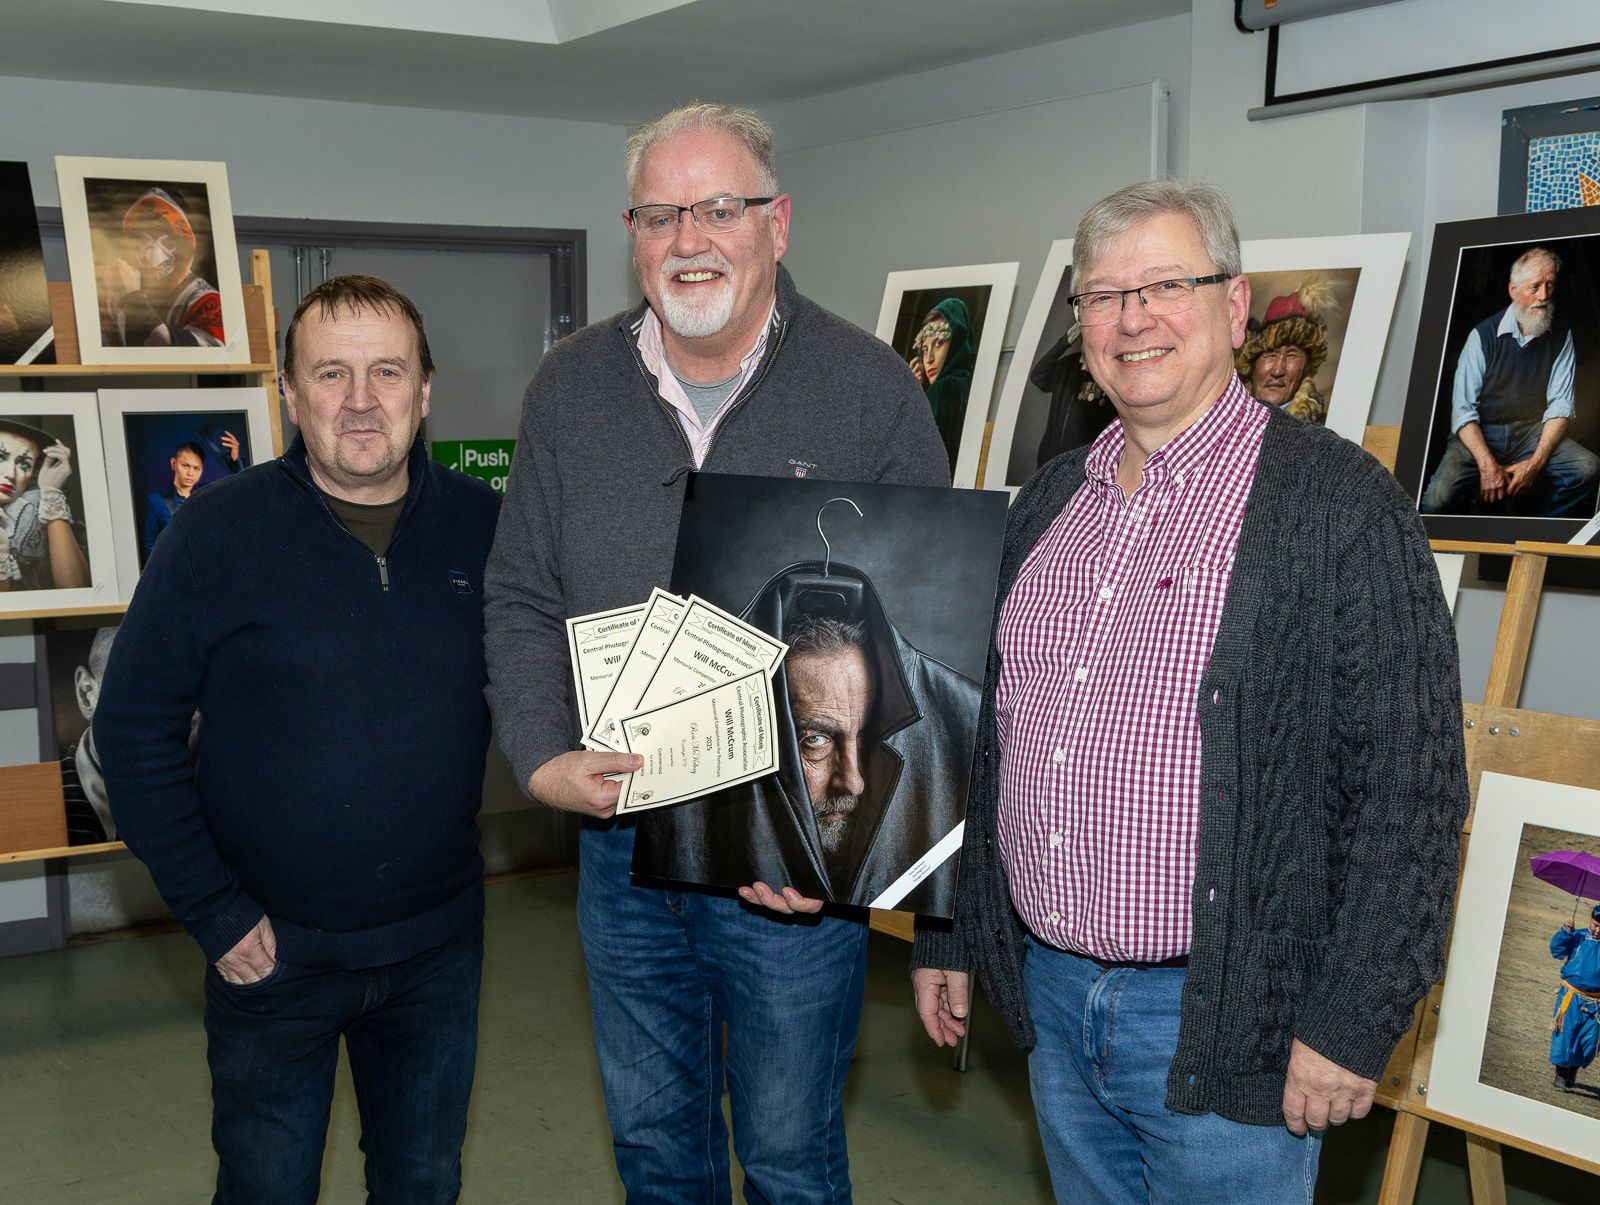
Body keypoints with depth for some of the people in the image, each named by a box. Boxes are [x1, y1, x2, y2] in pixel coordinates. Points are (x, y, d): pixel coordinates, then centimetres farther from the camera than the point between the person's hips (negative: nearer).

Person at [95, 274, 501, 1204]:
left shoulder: (483, 525, -3)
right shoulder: (219, 532, -11)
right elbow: (135, 732, -8)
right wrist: (215, 914, -11)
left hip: (437, 946, 2)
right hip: (275, 951, -2)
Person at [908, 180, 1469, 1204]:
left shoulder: (1344, 504, -12)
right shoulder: (1049, 502, 8)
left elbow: (1409, 792, -15)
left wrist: (1351, 1024, -16)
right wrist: (946, 933, 15)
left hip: (1223, 1024, -6)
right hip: (1049, 997, 6)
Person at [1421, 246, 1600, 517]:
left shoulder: (1561, 336, 2)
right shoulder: (1483, 335, -7)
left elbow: (1560, 405, -4)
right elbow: (1463, 410, -12)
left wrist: (1536, 462, -20)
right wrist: (1487, 464, -26)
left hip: (1534, 431, 3)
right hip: (1481, 433, -3)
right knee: (1439, 497, -29)